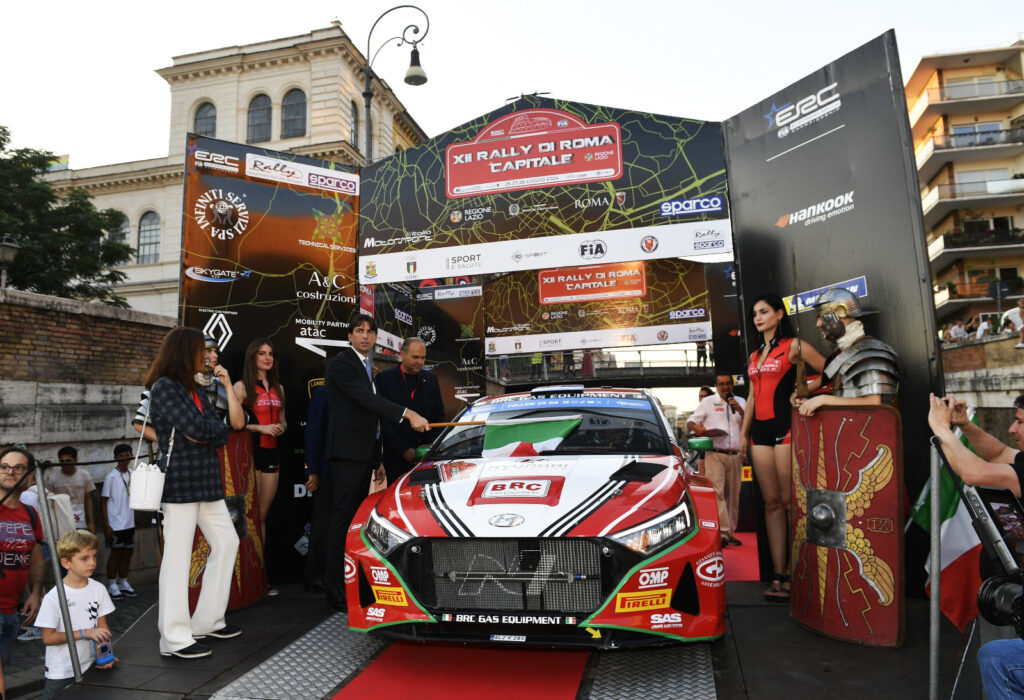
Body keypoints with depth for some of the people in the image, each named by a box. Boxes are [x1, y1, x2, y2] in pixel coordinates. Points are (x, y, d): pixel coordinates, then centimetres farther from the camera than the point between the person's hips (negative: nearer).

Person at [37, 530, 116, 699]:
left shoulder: (98, 589, -4)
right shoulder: (54, 597, -15)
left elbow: (102, 627, 0)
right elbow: (48, 637, -13)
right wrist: (85, 633, -21)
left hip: (90, 667, 3)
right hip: (60, 673, -3)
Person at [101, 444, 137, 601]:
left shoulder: (132, 474, 7)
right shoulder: (111, 477, -11)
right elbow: (103, 501, -10)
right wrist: (106, 525, -13)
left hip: (129, 523, 6)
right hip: (116, 524, -6)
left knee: (128, 552, 11)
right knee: (116, 553, 2)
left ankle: (123, 582, 24)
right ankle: (111, 585, 15)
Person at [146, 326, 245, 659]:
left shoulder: (196, 390, 18)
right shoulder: (163, 387, -7)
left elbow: (221, 433, 6)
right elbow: (195, 427, -19)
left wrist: (228, 385, 0)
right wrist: (218, 426, 1)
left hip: (206, 479, 9)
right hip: (180, 481, -9)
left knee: (226, 541, 12)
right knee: (178, 556, -3)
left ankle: (207, 620, 23)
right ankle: (175, 638, 6)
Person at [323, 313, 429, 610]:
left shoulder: (367, 366, 19)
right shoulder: (341, 363, -9)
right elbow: (367, 399, -22)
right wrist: (408, 414, -29)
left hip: (365, 452, 9)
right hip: (347, 451, -9)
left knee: (357, 516, 11)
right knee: (343, 518, -7)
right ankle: (335, 587, -1)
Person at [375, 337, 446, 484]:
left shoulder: (431, 379, 12)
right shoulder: (384, 379, -2)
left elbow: (439, 415, 13)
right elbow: (384, 420, -6)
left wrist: (432, 445, -1)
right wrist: (404, 450, -11)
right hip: (397, 458, -3)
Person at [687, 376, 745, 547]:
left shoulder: (740, 402, 18)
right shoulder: (708, 402, 10)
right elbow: (690, 423, 5)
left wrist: (740, 411, -6)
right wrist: (696, 428, -18)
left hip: (735, 455, 3)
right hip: (715, 454, -3)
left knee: (733, 495, 5)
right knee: (717, 492, -14)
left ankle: (730, 533, 14)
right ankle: (722, 533, -18)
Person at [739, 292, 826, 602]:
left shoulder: (793, 346, 0)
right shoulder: (755, 355, 21)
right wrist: (743, 433, 18)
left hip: (785, 426, -7)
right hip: (760, 429, 7)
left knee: (790, 501, -7)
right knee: (771, 502, 4)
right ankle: (778, 575, 6)